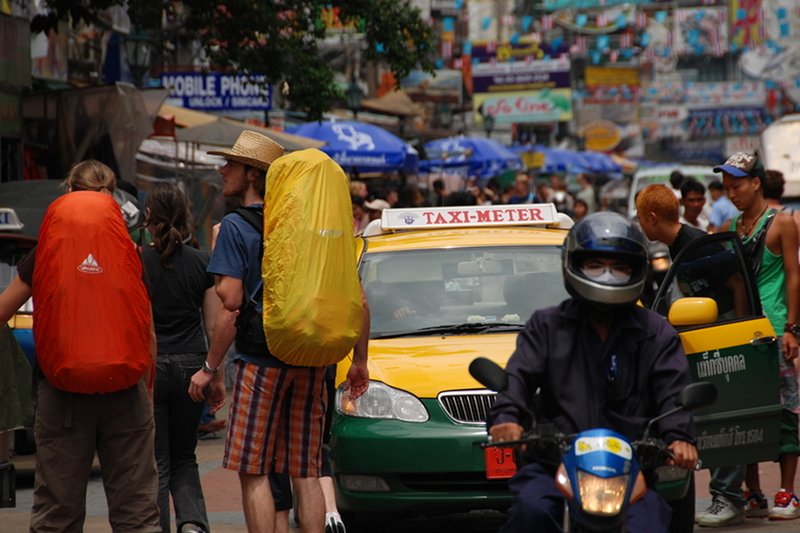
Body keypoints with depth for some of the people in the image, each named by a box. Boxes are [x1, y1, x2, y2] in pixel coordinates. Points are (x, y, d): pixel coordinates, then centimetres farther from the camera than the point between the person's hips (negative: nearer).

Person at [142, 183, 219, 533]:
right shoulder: (202, 264, 1)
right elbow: (214, 325, 4)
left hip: (148, 367, -3)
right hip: (191, 365, 3)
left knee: (156, 463, 4)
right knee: (184, 458, 15)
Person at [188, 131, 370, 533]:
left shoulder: (236, 227, -6)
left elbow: (231, 305, -14)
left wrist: (211, 368, -8)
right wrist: (359, 359, 17)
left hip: (260, 363, -5)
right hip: (311, 363, 6)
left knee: (254, 472, 0)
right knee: (306, 473, 8)